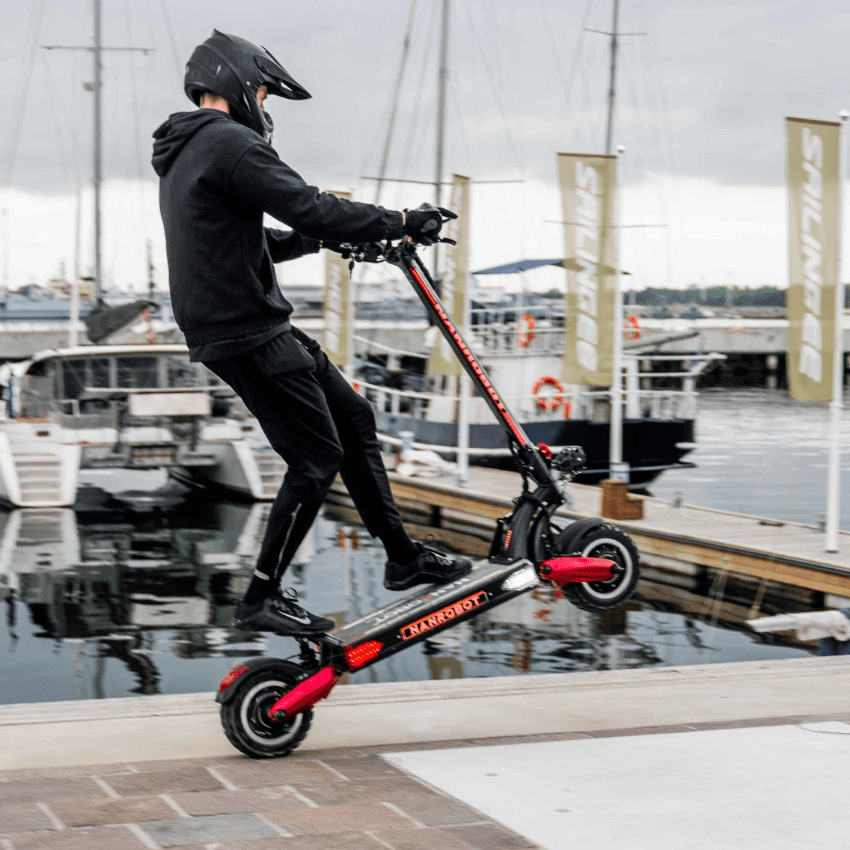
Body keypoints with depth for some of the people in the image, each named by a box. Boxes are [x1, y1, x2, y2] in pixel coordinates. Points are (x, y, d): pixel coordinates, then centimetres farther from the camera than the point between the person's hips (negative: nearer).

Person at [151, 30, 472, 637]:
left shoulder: (183, 155, 19)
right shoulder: (230, 143, -14)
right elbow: (310, 209, -21)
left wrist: (324, 238, 26)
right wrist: (401, 222, -12)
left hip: (255, 329, 11)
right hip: (249, 335, -11)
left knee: (354, 420, 14)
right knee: (317, 460, -5)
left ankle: (403, 558, 20)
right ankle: (261, 601, 3)